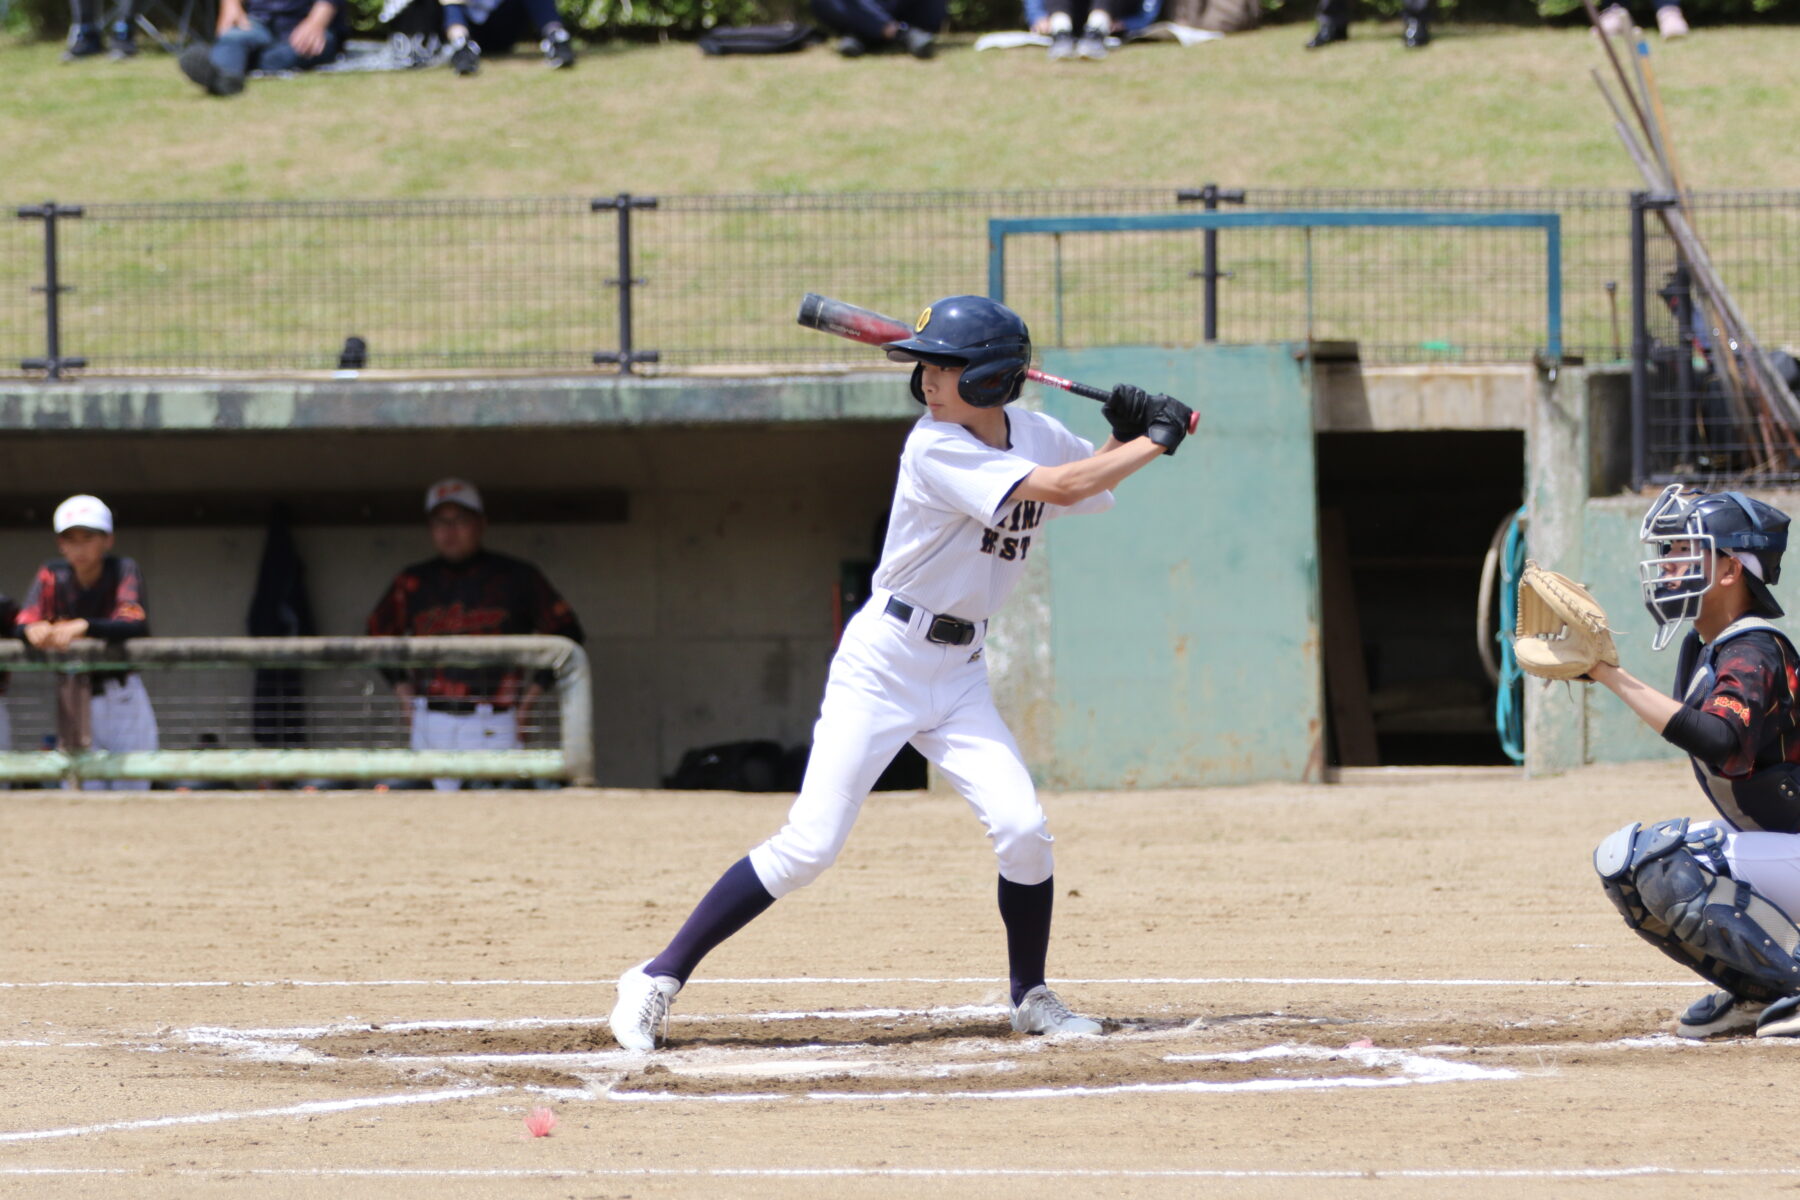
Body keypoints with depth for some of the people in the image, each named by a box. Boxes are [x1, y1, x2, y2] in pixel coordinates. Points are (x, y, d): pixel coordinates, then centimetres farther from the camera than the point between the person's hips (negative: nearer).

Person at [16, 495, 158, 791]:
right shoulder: (53, 576, 1)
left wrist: (83, 627, -43)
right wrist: (34, 630, -38)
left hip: (124, 701, -3)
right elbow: (22, 624, -11)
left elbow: (136, 625, -26)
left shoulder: (124, 571, -9)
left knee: (131, 790, -5)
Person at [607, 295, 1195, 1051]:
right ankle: (660, 979, -3)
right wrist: (1155, 441, -17)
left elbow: (1100, 488, 17)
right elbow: (1060, 488, -25)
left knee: (1022, 830, -11)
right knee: (809, 846, -11)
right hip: (882, 666, -6)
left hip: (958, 673, 6)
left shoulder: (1034, 436, 2)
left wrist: (1126, 432, -3)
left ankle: (1031, 997, 10)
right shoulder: (935, 449, -19)